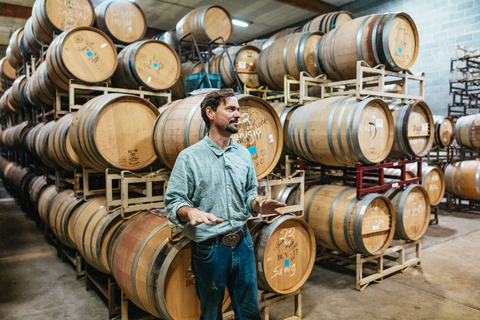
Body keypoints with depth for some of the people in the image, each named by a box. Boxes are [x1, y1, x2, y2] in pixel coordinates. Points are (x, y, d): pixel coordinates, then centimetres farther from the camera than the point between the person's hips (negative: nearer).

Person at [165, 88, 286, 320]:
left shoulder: (244, 154, 6)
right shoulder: (189, 157, -9)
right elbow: (173, 203, -10)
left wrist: (259, 205, -7)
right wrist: (190, 211, -30)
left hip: (242, 244, 4)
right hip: (209, 249, -4)